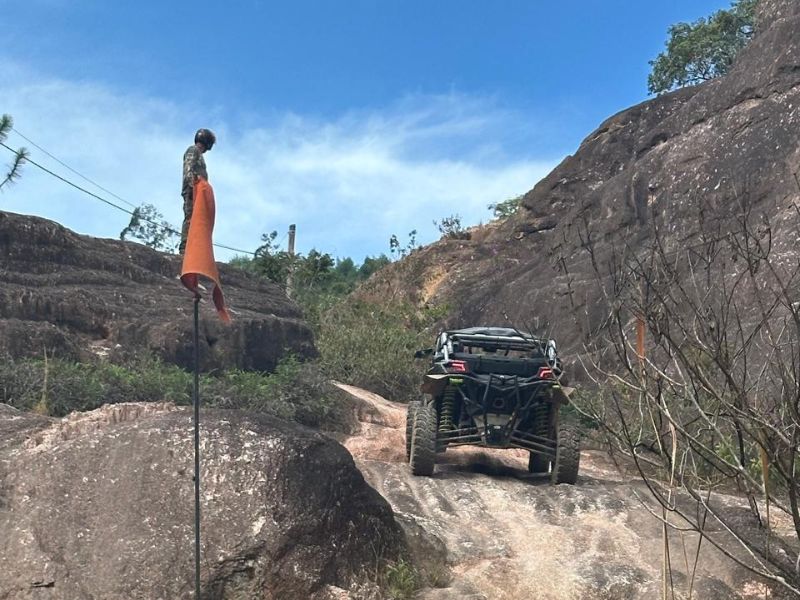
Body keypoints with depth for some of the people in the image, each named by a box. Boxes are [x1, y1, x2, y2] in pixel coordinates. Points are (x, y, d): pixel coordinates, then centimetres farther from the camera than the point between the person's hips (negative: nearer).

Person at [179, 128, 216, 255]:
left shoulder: (198, 153, 30)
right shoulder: (193, 150, 2)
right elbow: (188, 169, -13)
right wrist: (192, 185, -27)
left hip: (197, 190, 10)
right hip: (193, 190, -10)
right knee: (190, 218, -17)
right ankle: (185, 247, -25)